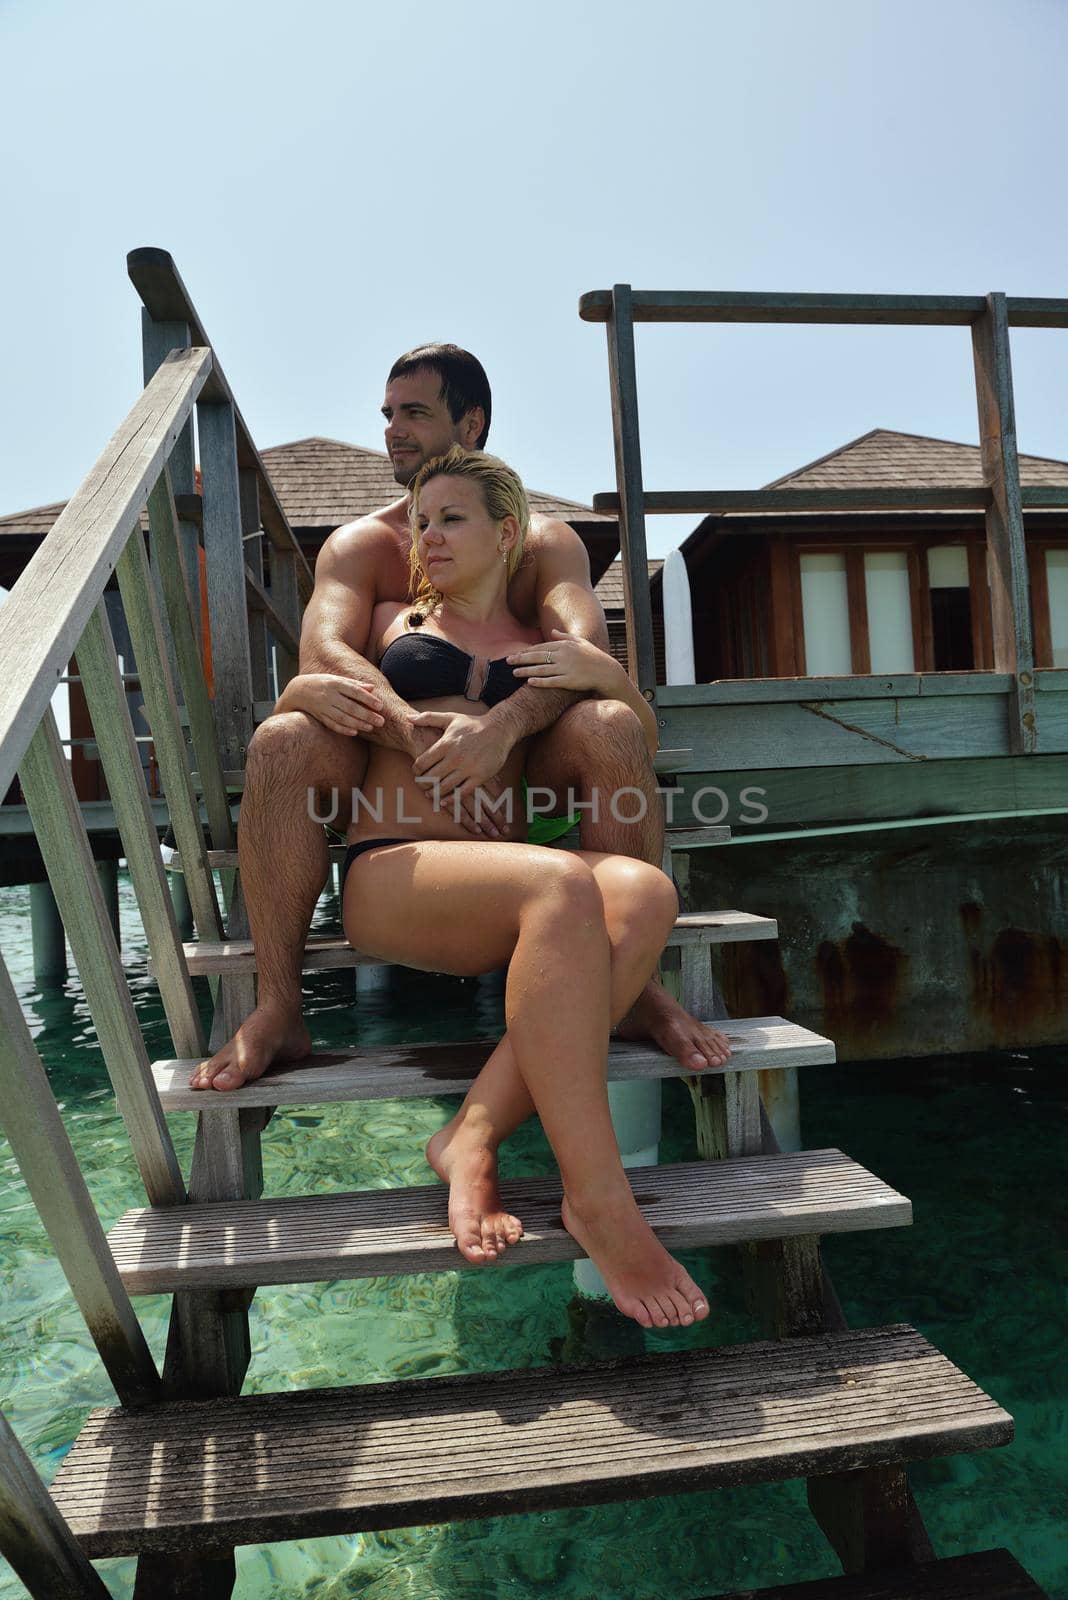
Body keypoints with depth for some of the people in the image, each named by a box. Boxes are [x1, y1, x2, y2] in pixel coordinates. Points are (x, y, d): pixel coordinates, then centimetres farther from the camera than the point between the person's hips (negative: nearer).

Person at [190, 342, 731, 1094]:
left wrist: (503, 725, -37)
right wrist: (424, 743, -32)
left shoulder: (545, 540, 5)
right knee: (282, 740, -27)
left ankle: (636, 982, -21)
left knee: (611, 726, -30)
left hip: (521, 763, 0)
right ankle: (277, 1008, -23)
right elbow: (324, 657, -13)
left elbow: (586, 651, -15)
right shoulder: (360, 544, 7)